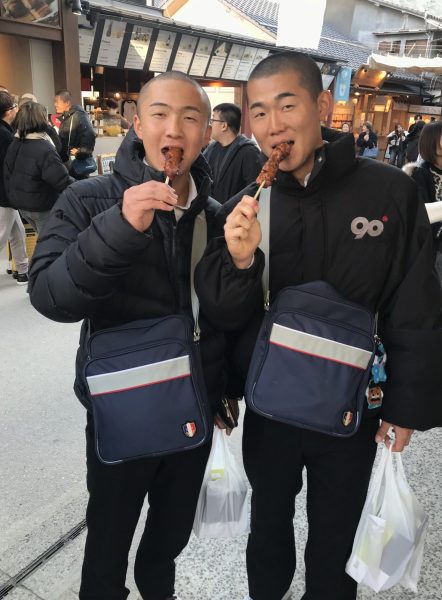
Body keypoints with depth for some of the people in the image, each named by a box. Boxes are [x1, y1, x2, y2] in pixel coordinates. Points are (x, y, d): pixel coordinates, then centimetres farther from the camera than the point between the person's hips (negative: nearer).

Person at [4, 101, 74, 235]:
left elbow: (7, 175, 6)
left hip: (20, 204, 8)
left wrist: (13, 199, 17)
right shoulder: (45, 150, -25)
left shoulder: (13, 145, -1)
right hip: (42, 207, -7)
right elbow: (63, 182, -27)